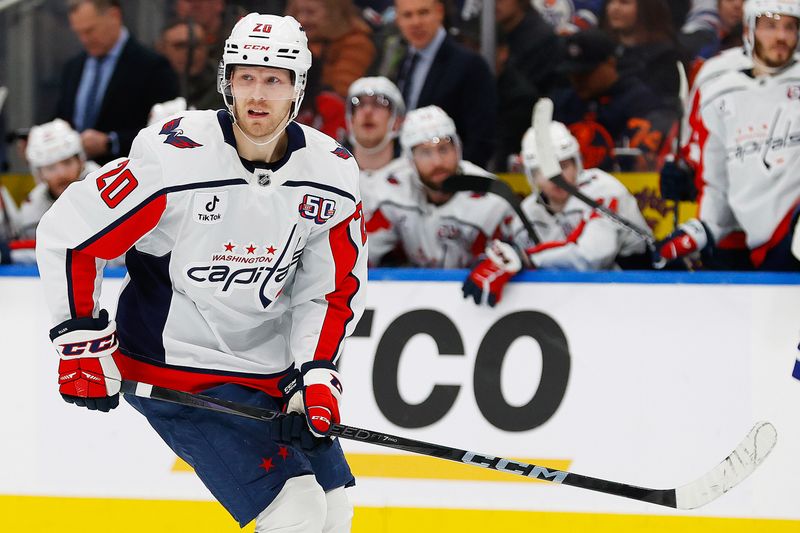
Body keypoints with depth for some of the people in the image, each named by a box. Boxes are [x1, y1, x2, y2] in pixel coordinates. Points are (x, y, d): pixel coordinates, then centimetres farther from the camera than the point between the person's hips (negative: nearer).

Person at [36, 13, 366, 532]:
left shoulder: (333, 174, -5)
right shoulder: (173, 157, -21)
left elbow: (335, 288, 5)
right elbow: (66, 232, -12)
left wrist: (317, 373, -8)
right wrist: (82, 340, -11)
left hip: (271, 368, 7)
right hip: (176, 368, -7)